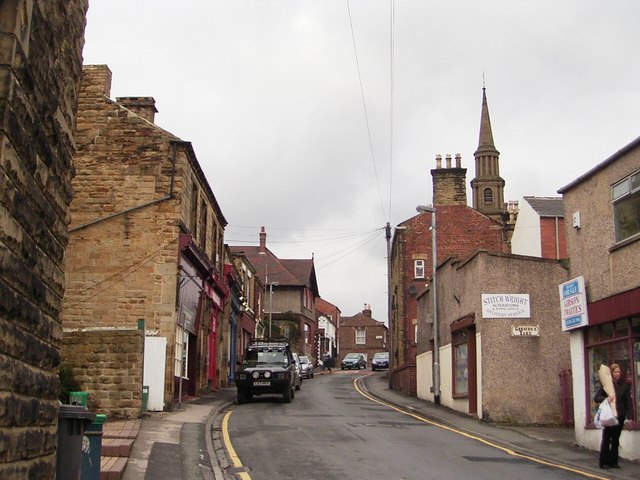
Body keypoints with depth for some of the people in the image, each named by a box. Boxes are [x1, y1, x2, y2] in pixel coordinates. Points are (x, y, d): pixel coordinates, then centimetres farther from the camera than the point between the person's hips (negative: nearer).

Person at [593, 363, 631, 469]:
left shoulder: (624, 384, 4)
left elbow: (628, 399, 5)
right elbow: (596, 397, -6)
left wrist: (628, 411, -6)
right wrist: (605, 398, -23)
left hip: (620, 416, 3)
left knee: (615, 440, 10)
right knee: (606, 439, 0)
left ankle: (613, 462, 18)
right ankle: (604, 462, 6)